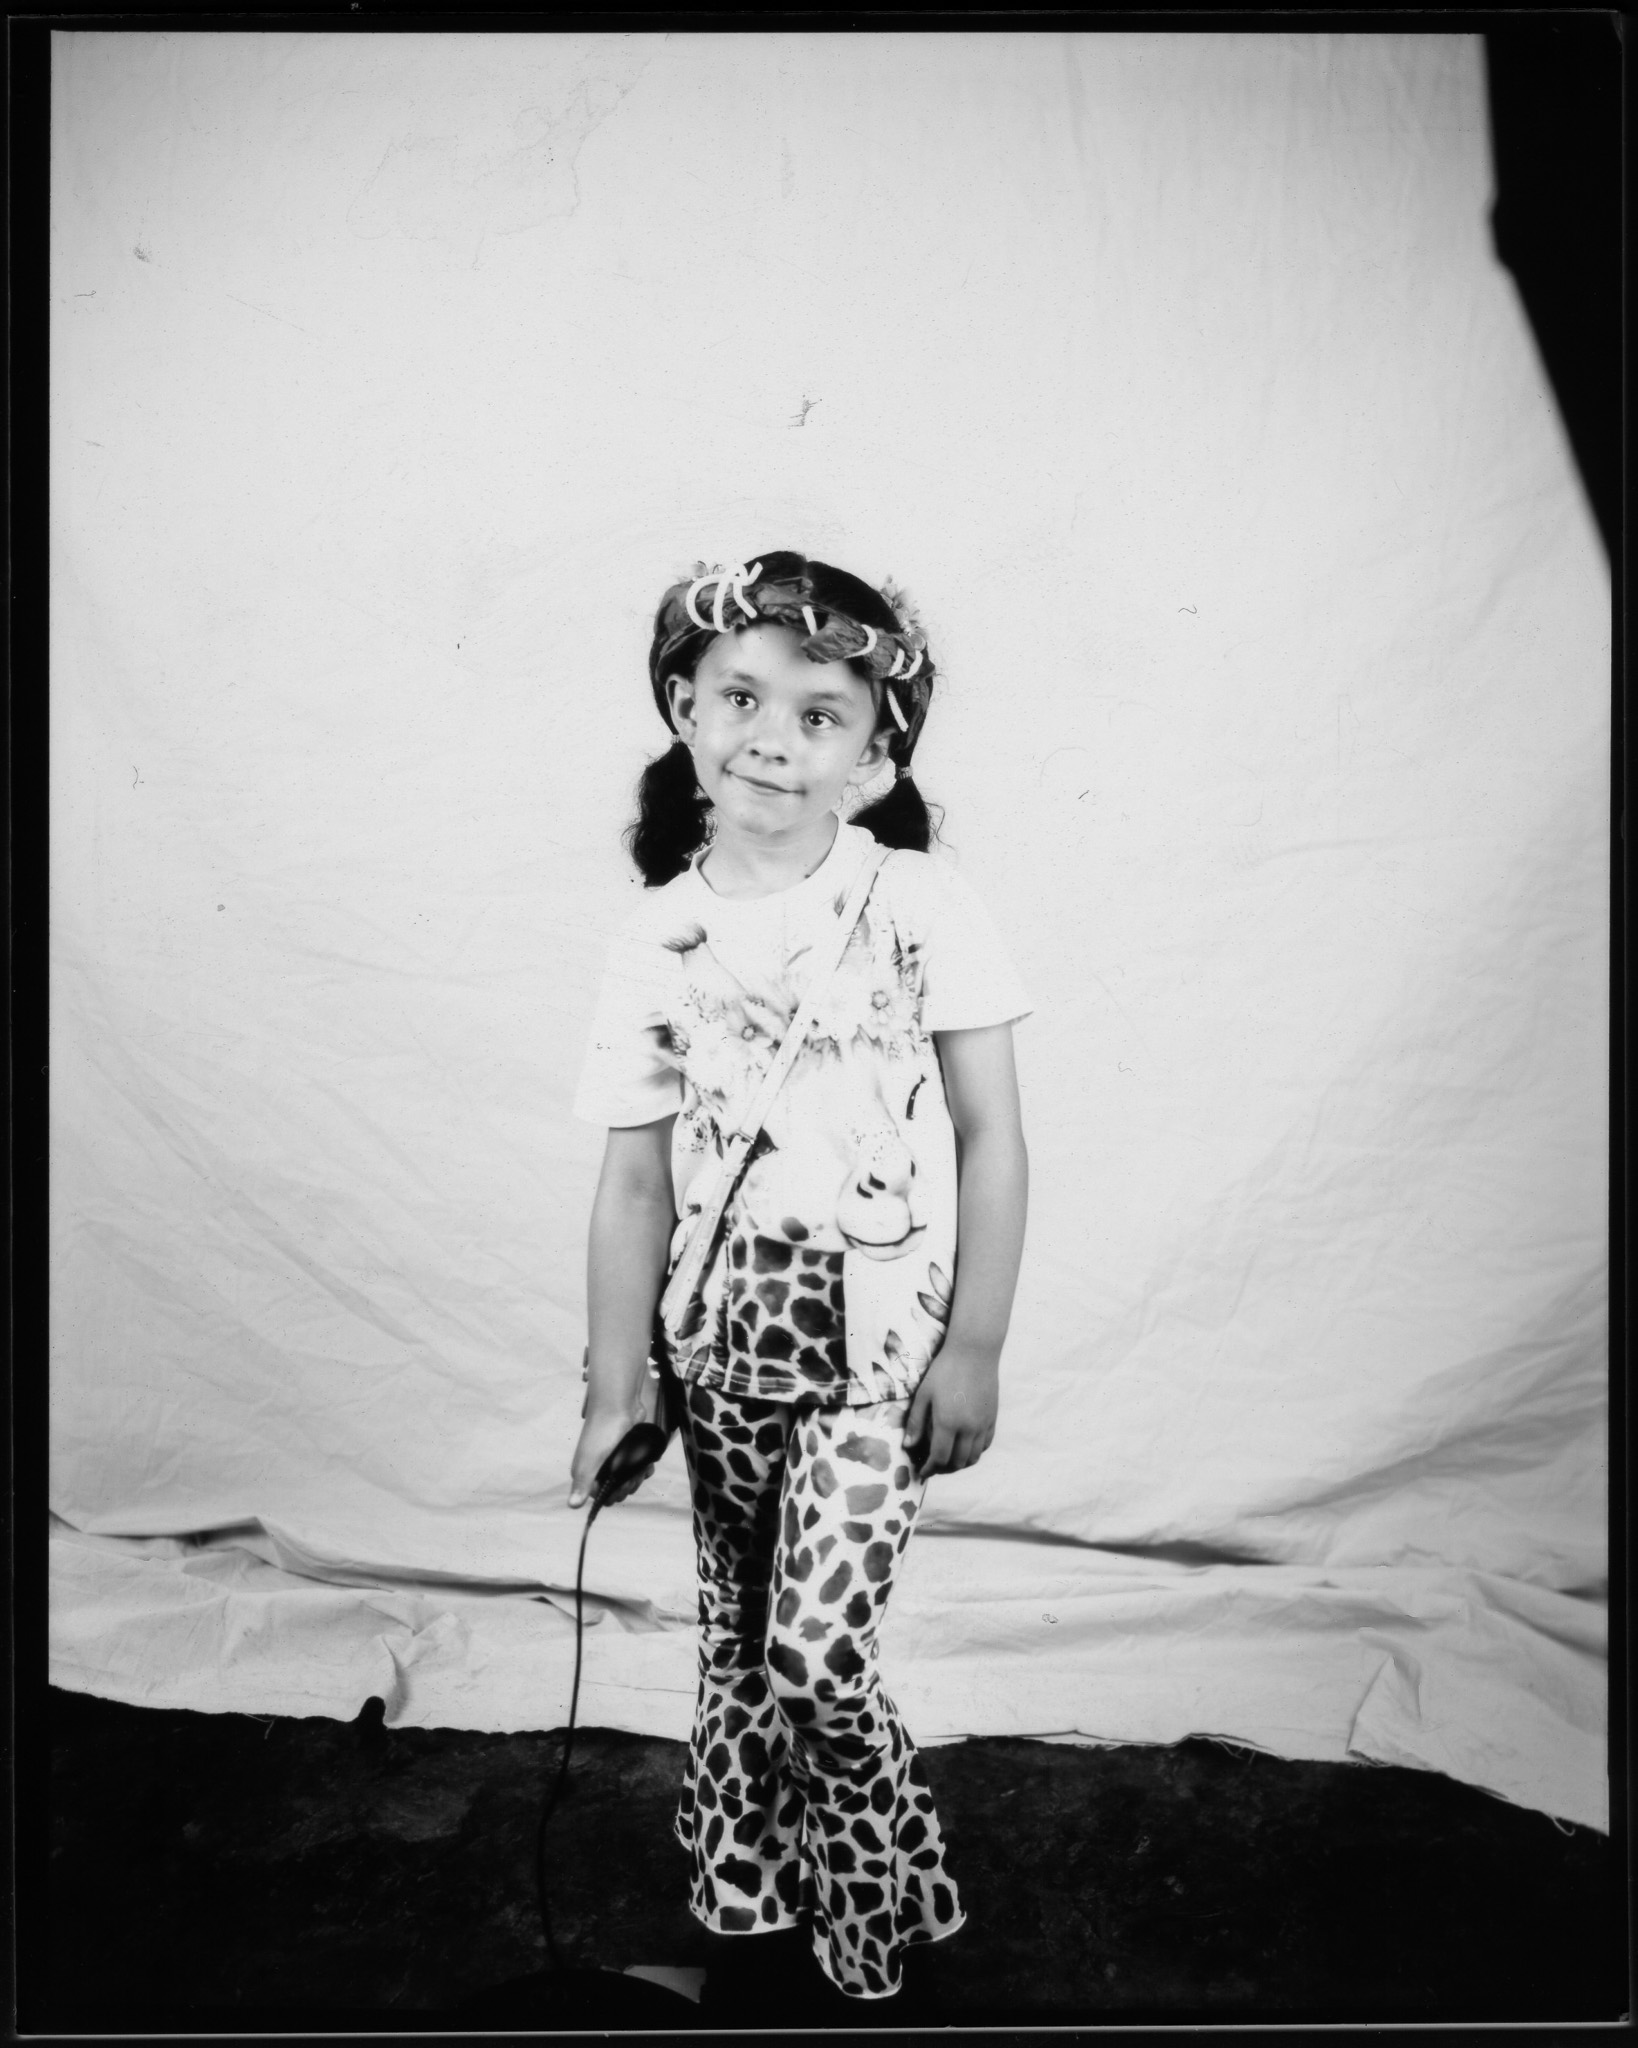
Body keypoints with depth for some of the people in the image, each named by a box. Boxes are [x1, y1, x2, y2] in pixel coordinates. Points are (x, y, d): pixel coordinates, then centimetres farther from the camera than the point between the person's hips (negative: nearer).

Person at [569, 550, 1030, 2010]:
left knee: (816, 1656, -5)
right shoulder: (656, 943, -1)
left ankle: (888, 1927, 25)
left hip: (876, 1335, -3)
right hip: (722, 1337, 4)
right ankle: (749, 1908, 40)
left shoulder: (921, 907, -8)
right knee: (740, 1641, 16)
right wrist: (617, 1380, 1)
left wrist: (975, 1345, -8)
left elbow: (992, 1138, -6)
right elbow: (634, 1184, 2)